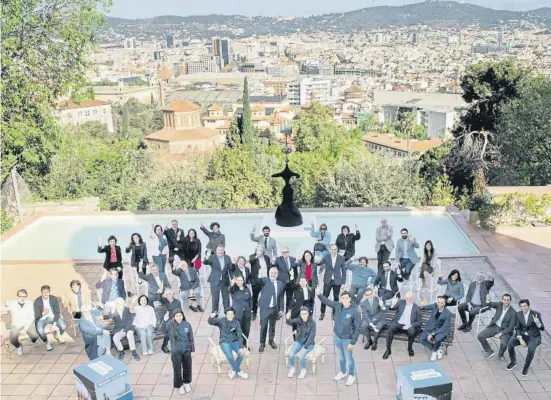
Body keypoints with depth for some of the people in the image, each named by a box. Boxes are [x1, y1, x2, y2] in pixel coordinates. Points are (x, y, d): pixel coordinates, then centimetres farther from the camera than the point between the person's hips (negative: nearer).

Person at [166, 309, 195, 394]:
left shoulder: (187, 324, -6)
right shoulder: (170, 326, -10)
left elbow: (191, 338, 1)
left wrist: (193, 350, 4)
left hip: (187, 350, 2)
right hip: (176, 351, -2)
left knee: (187, 367, 15)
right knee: (177, 369, 6)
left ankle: (187, 383, 40)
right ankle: (180, 385, 29)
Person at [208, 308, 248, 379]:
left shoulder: (236, 323, 5)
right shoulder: (221, 321, 0)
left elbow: (239, 335, -1)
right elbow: (210, 322, -13)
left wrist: (241, 347, -15)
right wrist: (211, 317, -38)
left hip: (234, 341, 3)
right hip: (224, 342, -3)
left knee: (242, 353, -23)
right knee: (230, 356, -29)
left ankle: (233, 370, -2)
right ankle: (239, 372, -6)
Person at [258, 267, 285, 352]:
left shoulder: (280, 284, 7)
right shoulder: (265, 280, -4)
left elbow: (280, 297, 10)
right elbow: (258, 280, -25)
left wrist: (281, 309, 7)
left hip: (275, 308, 4)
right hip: (265, 308, -3)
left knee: (272, 326, 15)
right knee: (263, 326, -1)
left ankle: (271, 341, 34)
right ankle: (262, 343, 14)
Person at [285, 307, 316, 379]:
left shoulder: (312, 323, -17)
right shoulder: (298, 320, -10)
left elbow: (311, 337, -19)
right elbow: (289, 322, -28)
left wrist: (305, 348, -26)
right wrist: (288, 318, -52)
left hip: (309, 343, -3)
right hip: (298, 342, 3)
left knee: (301, 356, -28)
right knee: (290, 354, -23)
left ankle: (303, 371, 2)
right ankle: (292, 369, 6)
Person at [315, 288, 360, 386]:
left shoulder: (355, 311, -24)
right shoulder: (338, 306, -10)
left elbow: (357, 328, -19)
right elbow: (327, 301, 0)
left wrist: (352, 342, -18)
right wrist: (319, 295, -19)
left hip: (347, 339, -5)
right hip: (336, 336, 5)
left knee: (349, 358, 15)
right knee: (340, 357, 24)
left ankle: (352, 376, 38)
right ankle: (342, 372, 47)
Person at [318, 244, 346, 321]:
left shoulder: (341, 258, -5)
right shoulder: (326, 257, -5)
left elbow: (344, 271, 0)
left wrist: (343, 283, -1)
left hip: (337, 281, 0)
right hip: (328, 280, 0)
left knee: (336, 298, 8)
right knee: (324, 297, 3)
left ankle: (334, 313, 22)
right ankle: (322, 313, 19)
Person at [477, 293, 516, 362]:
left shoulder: (513, 312, -14)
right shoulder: (499, 305, -4)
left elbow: (511, 327, -14)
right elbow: (490, 304, -20)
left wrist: (500, 334, -22)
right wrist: (488, 301, -46)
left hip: (505, 330, -4)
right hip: (495, 326, 4)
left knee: (503, 344, -32)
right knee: (480, 336, -13)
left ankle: (500, 355, 4)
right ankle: (489, 351, 15)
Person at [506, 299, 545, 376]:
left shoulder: (536, 314, -9)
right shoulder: (518, 314, -1)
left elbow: (542, 329, -11)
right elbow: (517, 328, 1)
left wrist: (537, 322, -33)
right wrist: (520, 339, -15)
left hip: (533, 337, -3)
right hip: (522, 335, 3)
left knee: (531, 349, -34)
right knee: (510, 344, -23)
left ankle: (527, 367, -9)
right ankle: (513, 362, 3)